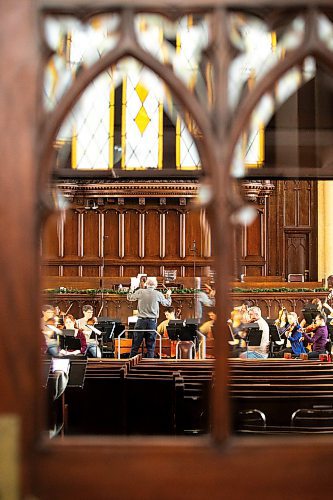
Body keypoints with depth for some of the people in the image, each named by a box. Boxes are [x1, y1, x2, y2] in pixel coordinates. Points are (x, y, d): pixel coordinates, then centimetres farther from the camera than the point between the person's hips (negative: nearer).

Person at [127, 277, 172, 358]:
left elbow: (129, 298, 14)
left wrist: (131, 290, 35)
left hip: (141, 321, 0)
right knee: (150, 346, 6)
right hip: (152, 321, 0)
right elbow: (167, 304, 13)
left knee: (135, 345, 5)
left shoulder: (140, 292, -2)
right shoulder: (158, 294, -2)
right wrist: (168, 295, 33)